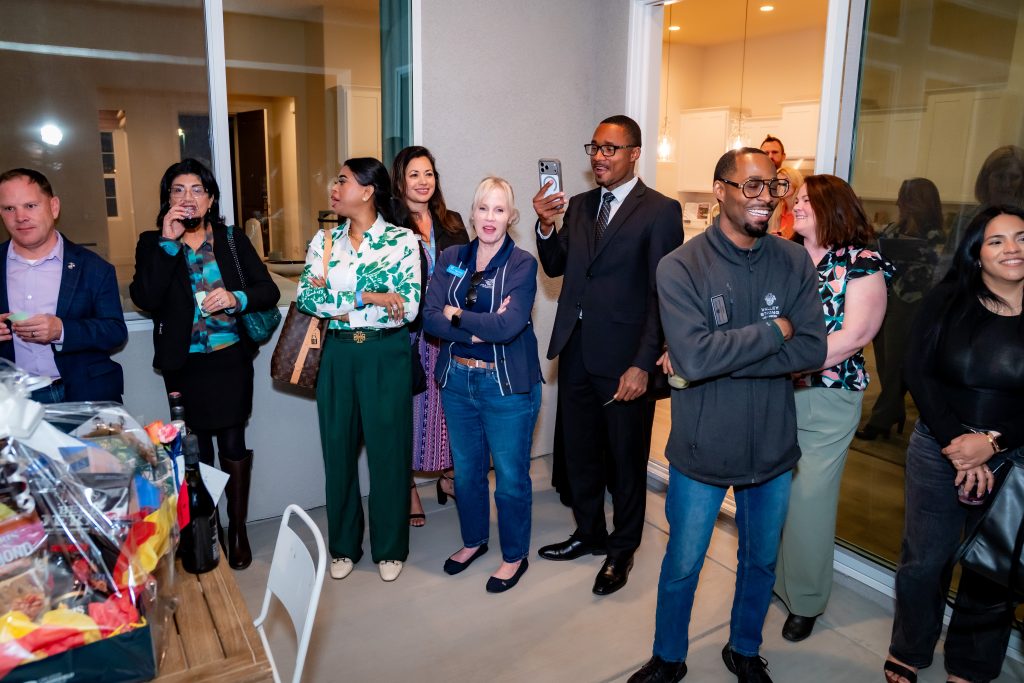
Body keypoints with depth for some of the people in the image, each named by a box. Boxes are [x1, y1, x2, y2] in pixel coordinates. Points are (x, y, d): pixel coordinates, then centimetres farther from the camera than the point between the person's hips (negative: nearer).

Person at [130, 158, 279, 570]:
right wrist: (169, 241, -15)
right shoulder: (153, 243, 3)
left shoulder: (233, 239, 4)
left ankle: (238, 528, 21)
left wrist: (237, 299, -19)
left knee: (233, 442, 4)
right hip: (184, 363, 0)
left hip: (231, 358, 0)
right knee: (198, 447, 8)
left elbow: (269, 291, 1)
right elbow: (145, 299, -14)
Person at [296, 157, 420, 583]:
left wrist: (336, 302, -12)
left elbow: (409, 308, -14)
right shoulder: (324, 240, 7)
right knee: (338, 448, 10)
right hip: (337, 355, 4)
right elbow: (305, 297, -6)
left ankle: (390, 547, 25)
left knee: (388, 450, 5)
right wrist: (369, 297, -17)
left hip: (386, 355, -3)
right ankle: (343, 545, 30)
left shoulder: (402, 240, -4)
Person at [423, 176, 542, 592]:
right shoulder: (451, 259, 3)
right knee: (466, 469, 18)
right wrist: (481, 329, -20)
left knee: (510, 475, 8)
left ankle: (515, 555, 29)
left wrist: (457, 315, -12)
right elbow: (430, 317, -8)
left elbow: (509, 326, -22)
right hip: (457, 379, 4)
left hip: (508, 385, -4)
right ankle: (473, 540, 41)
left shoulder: (521, 264, -9)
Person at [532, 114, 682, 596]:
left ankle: (623, 548, 32)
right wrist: (546, 226, -8)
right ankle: (589, 533, 39)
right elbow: (555, 268, 10)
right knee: (579, 451, 18)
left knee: (626, 458, 12)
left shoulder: (660, 211, -8)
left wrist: (643, 364, -17)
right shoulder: (578, 205, 10)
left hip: (623, 357, -5)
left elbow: (662, 294, -12)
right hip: (576, 351, 6)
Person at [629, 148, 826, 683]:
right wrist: (773, 331, -18)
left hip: (773, 448, 3)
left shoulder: (794, 263, -5)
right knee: (682, 567, 15)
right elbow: (694, 357, -27)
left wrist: (717, 357, -21)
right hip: (702, 451, -3)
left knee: (761, 562, 23)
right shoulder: (681, 267, -15)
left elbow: (812, 350, -15)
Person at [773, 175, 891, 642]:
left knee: (808, 499, 6)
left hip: (825, 398, -4)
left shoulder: (862, 263, -5)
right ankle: (765, 577, 34)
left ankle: (806, 599, 27)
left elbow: (855, 335, -15)